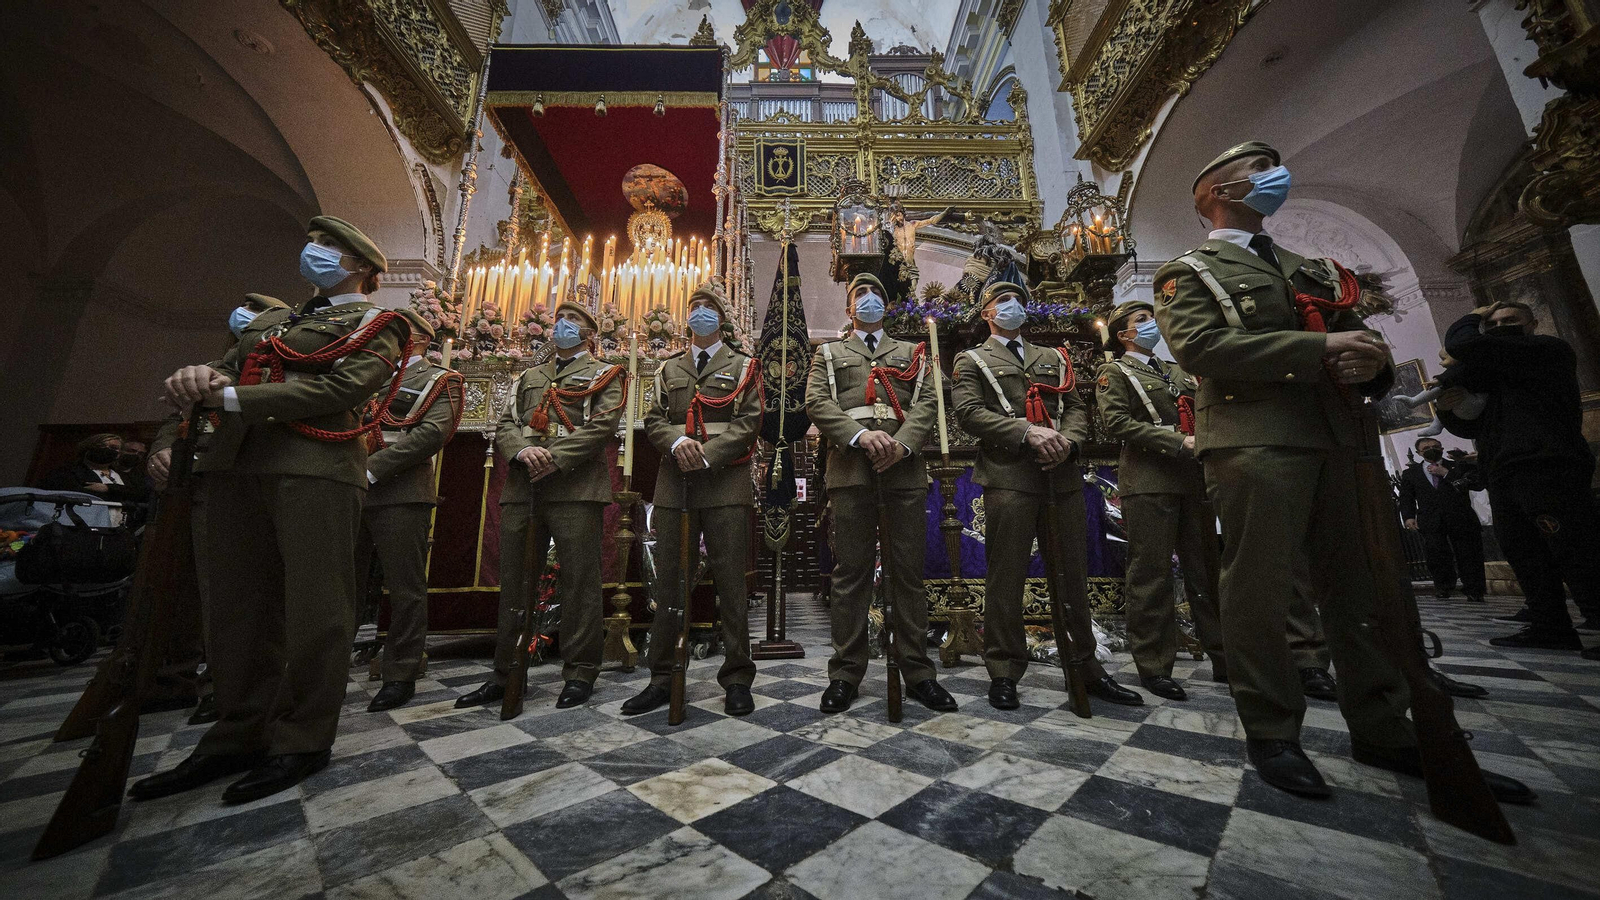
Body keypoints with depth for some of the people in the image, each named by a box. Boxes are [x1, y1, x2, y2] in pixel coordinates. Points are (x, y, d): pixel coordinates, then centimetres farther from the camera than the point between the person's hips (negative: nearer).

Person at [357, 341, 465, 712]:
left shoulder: (439, 381, 2)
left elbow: (433, 432, -12)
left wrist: (373, 468, -16)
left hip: (401, 496, -6)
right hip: (351, 493, 6)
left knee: (405, 587, 0)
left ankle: (401, 675, 12)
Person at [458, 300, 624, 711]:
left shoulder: (605, 375, 8)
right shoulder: (528, 377, 25)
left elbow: (602, 425, -7)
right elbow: (505, 426, 15)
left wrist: (555, 459, -15)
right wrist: (523, 450, -7)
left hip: (575, 488, -5)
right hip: (521, 489, 6)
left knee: (578, 581, -2)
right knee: (514, 582, 10)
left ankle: (580, 673, 10)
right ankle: (506, 673, 23)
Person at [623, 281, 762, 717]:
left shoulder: (743, 367, 11)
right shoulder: (668, 370, 21)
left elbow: (748, 422, -1)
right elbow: (654, 420, 12)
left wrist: (707, 454, -13)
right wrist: (678, 441, -10)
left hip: (725, 484, -3)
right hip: (675, 485, 3)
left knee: (731, 582, 0)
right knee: (670, 583, 6)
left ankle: (737, 679, 11)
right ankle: (662, 677, 17)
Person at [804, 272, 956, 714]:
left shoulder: (911, 353, 23)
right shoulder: (829, 354, 19)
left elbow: (926, 401, 8)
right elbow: (817, 403, 3)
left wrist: (901, 444, -11)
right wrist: (860, 435, -14)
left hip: (905, 468, 1)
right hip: (850, 468, -1)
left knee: (908, 570, 4)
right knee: (850, 571, 1)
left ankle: (917, 670, 15)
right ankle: (846, 672, 12)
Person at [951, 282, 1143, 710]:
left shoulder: (1054, 358, 25)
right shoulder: (972, 361, 10)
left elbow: (1077, 406, 16)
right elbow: (969, 412, -5)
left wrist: (1066, 442, -5)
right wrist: (1027, 432, -15)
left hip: (1062, 475, 5)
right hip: (1008, 476, -4)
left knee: (1073, 574, 9)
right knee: (1005, 576, -2)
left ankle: (1086, 666, 23)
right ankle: (1004, 672, 10)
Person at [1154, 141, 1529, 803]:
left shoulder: (1310, 269, 28)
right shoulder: (1190, 271, 5)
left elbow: (1361, 341, 23)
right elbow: (1199, 347, -13)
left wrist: (1372, 362, -1)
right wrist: (1320, 349, -15)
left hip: (1339, 438, 7)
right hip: (1254, 443, -7)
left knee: (1363, 588, 10)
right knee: (1259, 588, -5)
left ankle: (1384, 731, 23)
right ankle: (1270, 733, 7)